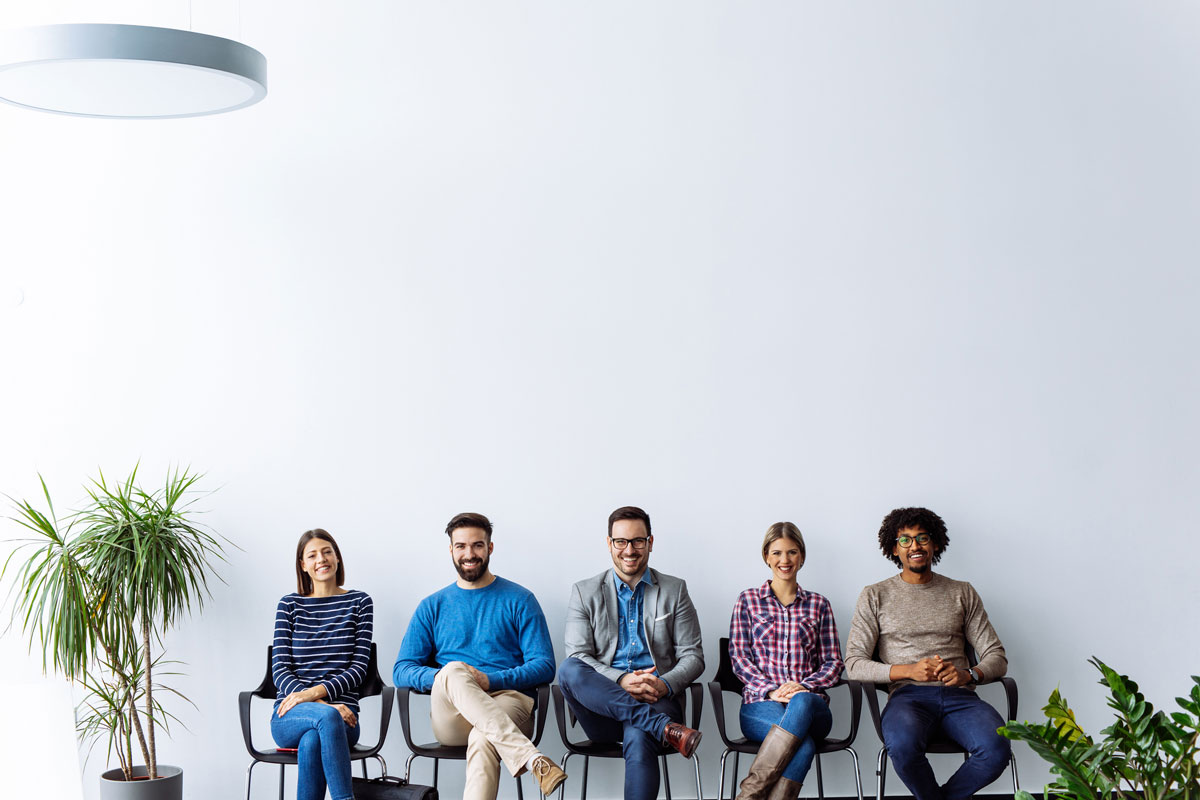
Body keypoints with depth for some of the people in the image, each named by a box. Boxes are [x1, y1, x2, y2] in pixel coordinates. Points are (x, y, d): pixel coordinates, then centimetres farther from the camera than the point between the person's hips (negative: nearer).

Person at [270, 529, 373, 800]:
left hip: (342, 717, 0)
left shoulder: (359, 602, 12)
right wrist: (324, 706, -15)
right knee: (328, 717, -37)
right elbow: (279, 669, 3)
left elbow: (359, 667, 3)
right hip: (289, 717, 0)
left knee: (312, 741, -37)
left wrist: (316, 691, -15)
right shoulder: (290, 605, 13)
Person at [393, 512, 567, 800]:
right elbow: (401, 671, 11)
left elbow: (544, 666, 4)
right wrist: (444, 677, -12)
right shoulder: (433, 606, 19)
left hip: (508, 704, -1)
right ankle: (532, 758, -46)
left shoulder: (519, 600, 13)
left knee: (483, 739, -38)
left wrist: (491, 681, -13)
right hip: (451, 719, 2)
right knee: (453, 671, -34)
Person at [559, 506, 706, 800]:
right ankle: (666, 729, -36)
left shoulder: (675, 591, 14)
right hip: (603, 709, 1)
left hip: (655, 701, -1)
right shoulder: (584, 593, 12)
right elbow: (578, 656, 2)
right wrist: (620, 681, -17)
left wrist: (666, 685, -13)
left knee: (638, 739, -37)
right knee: (568, 670, -31)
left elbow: (692, 657, 10)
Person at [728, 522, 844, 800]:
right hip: (761, 704, -1)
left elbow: (833, 662, 12)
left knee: (801, 703, -39)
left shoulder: (818, 605, 17)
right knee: (803, 746, -36)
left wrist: (806, 687, -9)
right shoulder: (748, 600, 13)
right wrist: (772, 691, -11)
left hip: (810, 703, 1)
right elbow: (739, 657, 6)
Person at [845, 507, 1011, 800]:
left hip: (958, 694, 2)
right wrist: (909, 670, -12)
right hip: (908, 695, -2)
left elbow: (997, 657, 14)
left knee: (996, 749, -31)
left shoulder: (962, 593, 19)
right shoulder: (875, 596, 13)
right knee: (903, 746, -38)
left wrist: (969, 674, -9)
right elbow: (855, 664, 3)